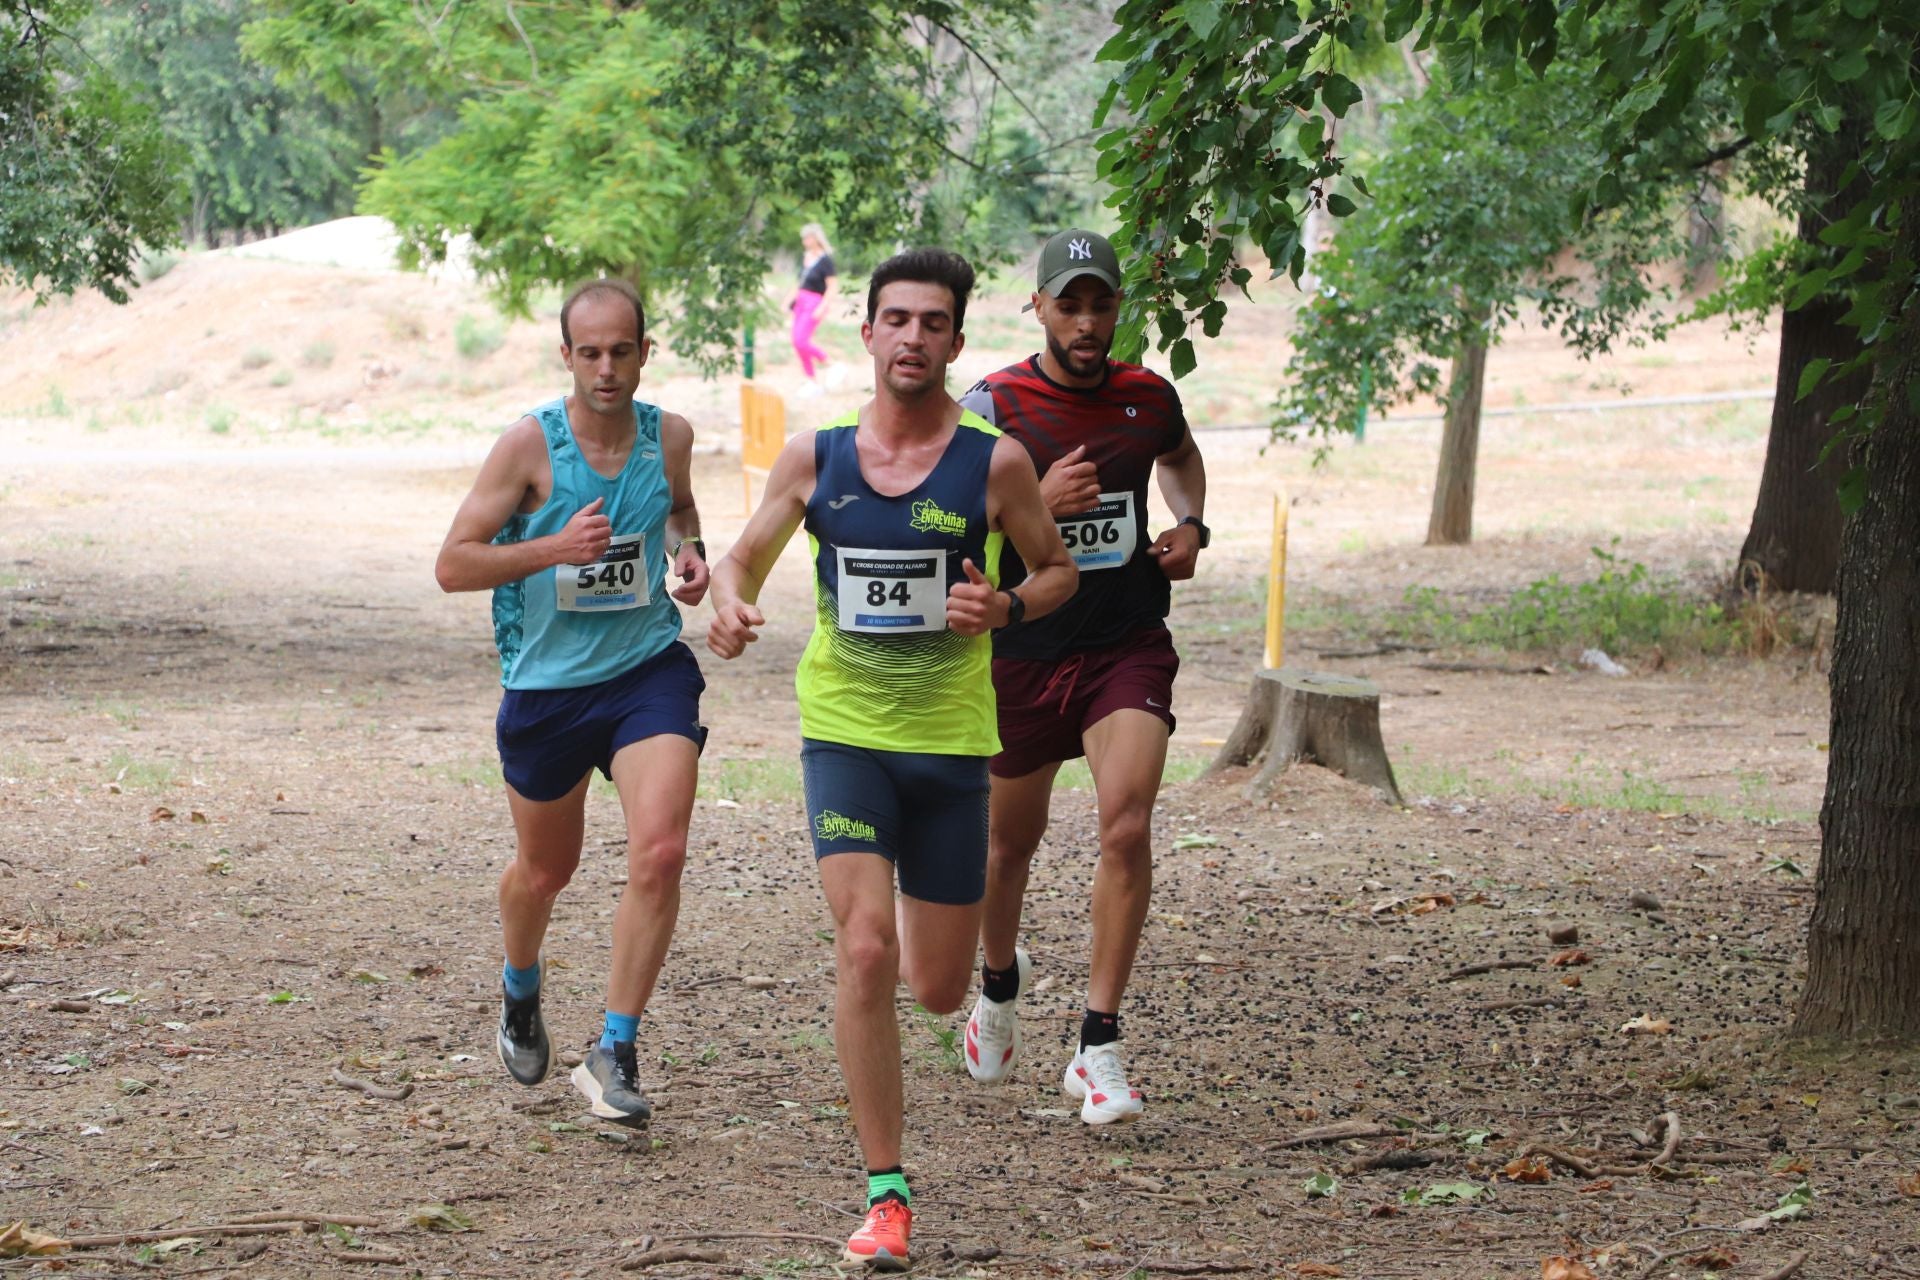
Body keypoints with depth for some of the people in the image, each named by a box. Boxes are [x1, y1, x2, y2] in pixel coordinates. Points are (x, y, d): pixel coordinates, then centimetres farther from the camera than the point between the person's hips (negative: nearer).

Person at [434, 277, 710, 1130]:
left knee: (659, 854, -18)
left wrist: (689, 551, 2)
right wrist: (556, 549, -24)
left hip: (650, 669, 1)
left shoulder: (670, 437, 0)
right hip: (547, 683, -1)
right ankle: (520, 991, 49)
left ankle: (614, 1053, -8)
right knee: (545, 870, 15)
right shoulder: (530, 444, -11)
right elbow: (452, 564, -11)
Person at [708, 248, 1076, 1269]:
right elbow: (745, 554, 12)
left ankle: (921, 947, 49)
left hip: (951, 741, 0)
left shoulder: (994, 462, -5)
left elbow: (1059, 569, 7)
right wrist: (730, 603, -11)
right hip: (844, 733, 0)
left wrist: (1009, 608, -15)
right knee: (864, 951, -18)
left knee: (938, 989, 8)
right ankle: (885, 1193, -10)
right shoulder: (814, 456, -1)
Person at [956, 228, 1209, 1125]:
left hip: (1129, 647, 1)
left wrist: (1190, 525, 8)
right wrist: (1037, 503, -25)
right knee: (1012, 838, 15)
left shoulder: (1149, 398, 2)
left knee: (1127, 826, -19)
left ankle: (1098, 1049, -12)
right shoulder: (991, 407, -9)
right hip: (1023, 649, -1)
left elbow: (1180, 456, 27)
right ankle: (1000, 978, 48)